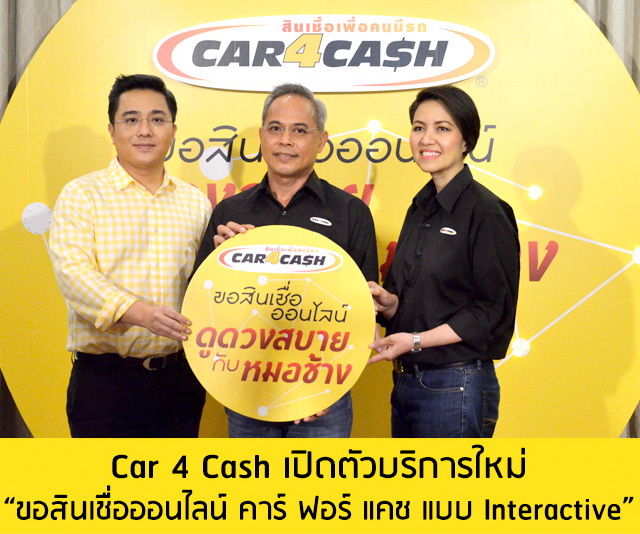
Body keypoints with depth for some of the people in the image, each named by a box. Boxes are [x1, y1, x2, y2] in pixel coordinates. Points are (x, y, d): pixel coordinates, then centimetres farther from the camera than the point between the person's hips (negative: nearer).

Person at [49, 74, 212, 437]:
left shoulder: (197, 203, 12)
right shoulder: (82, 195, -1)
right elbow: (73, 271, -15)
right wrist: (137, 311, -30)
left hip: (179, 376, 4)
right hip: (104, 376, -4)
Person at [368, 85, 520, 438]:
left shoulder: (486, 212, -12)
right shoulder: (420, 208, 12)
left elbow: (495, 310, -15)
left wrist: (417, 340, -18)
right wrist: (388, 301, -3)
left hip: (456, 387, -8)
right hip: (406, 380, 8)